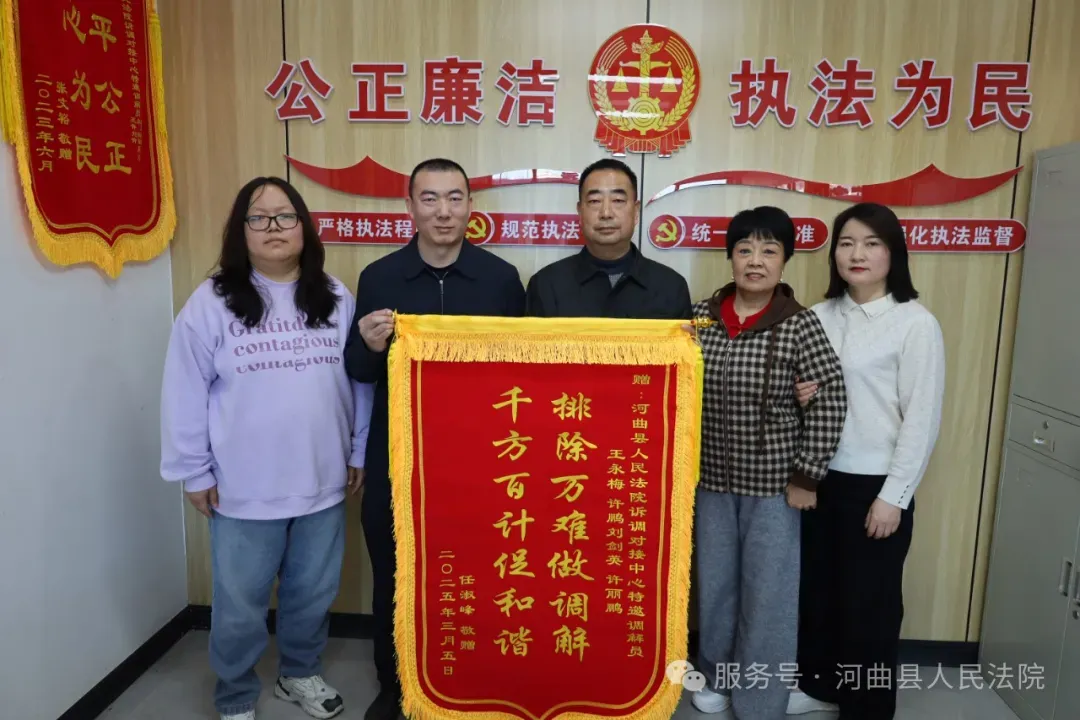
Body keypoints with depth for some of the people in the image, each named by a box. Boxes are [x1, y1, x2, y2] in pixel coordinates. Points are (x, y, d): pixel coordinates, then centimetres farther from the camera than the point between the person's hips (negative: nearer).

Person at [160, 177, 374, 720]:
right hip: (243, 488, -2)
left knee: (313, 593, 19)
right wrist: (195, 472, -2)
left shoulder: (336, 298, 1)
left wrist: (360, 452, 7)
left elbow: (362, 382, 5)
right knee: (240, 605, 12)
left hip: (322, 481, 3)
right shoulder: (212, 302, -8)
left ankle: (299, 674, 44)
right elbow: (186, 395, -4)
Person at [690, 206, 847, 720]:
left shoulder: (799, 325, -11)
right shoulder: (701, 315, -2)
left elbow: (830, 402, -11)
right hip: (710, 478, 3)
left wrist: (805, 476, -11)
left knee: (767, 594, 8)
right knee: (714, 584, 17)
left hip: (773, 483, -3)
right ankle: (719, 675, 41)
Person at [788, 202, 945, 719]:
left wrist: (894, 495, -13)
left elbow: (922, 418, -11)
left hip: (875, 483, -5)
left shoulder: (916, 324, -10)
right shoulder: (820, 317, 5)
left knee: (870, 600, 8)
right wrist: (801, 398, -10)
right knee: (816, 586, 16)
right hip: (820, 476, 5)